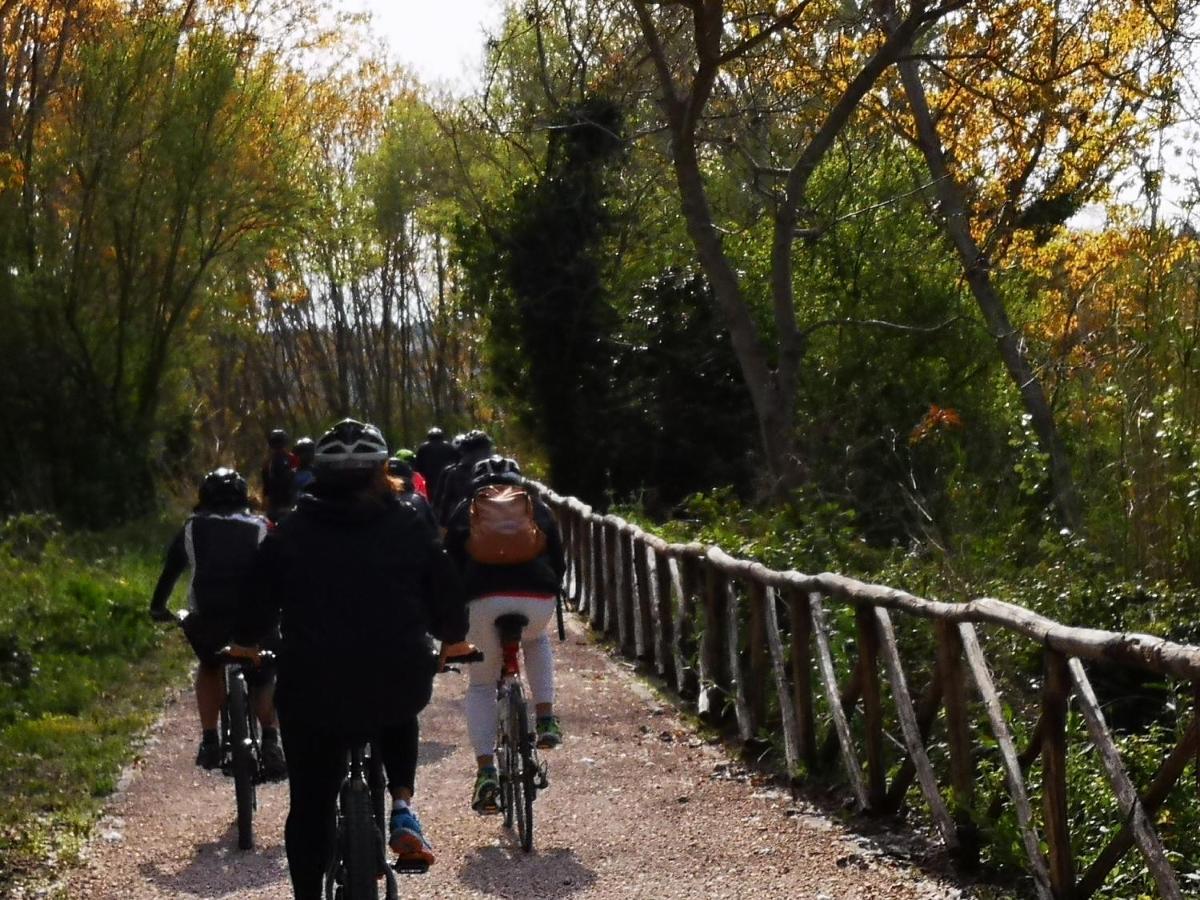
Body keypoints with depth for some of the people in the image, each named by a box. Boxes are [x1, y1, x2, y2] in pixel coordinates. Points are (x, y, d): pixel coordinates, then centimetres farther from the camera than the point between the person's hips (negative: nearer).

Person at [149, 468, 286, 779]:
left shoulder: (193, 528, 22)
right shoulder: (260, 528, 22)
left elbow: (170, 571, 29)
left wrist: (158, 608, 46)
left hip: (207, 620, 1)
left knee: (209, 667, 31)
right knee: (263, 680, 23)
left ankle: (209, 741, 21)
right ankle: (271, 741, 1)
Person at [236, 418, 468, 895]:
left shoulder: (289, 532, 2)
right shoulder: (412, 528, 2)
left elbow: (254, 610, 8)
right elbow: (451, 614, 7)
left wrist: (244, 642, 29)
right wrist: (452, 641, 29)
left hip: (310, 693, 0)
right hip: (400, 689, 1)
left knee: (311, 807, 13)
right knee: (399, 716, 35)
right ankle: (403, 809, 14)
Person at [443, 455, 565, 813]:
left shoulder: (465, 511, 21)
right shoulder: (538, 508, 24)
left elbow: (452, 565, 16)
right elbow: (558, 562, 22)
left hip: (484, 599, -1)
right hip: (538, 598, 1)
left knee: (480, 685, 16)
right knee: (536, 641, 38)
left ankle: (486, 771, -1)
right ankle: (546, 719, 21)